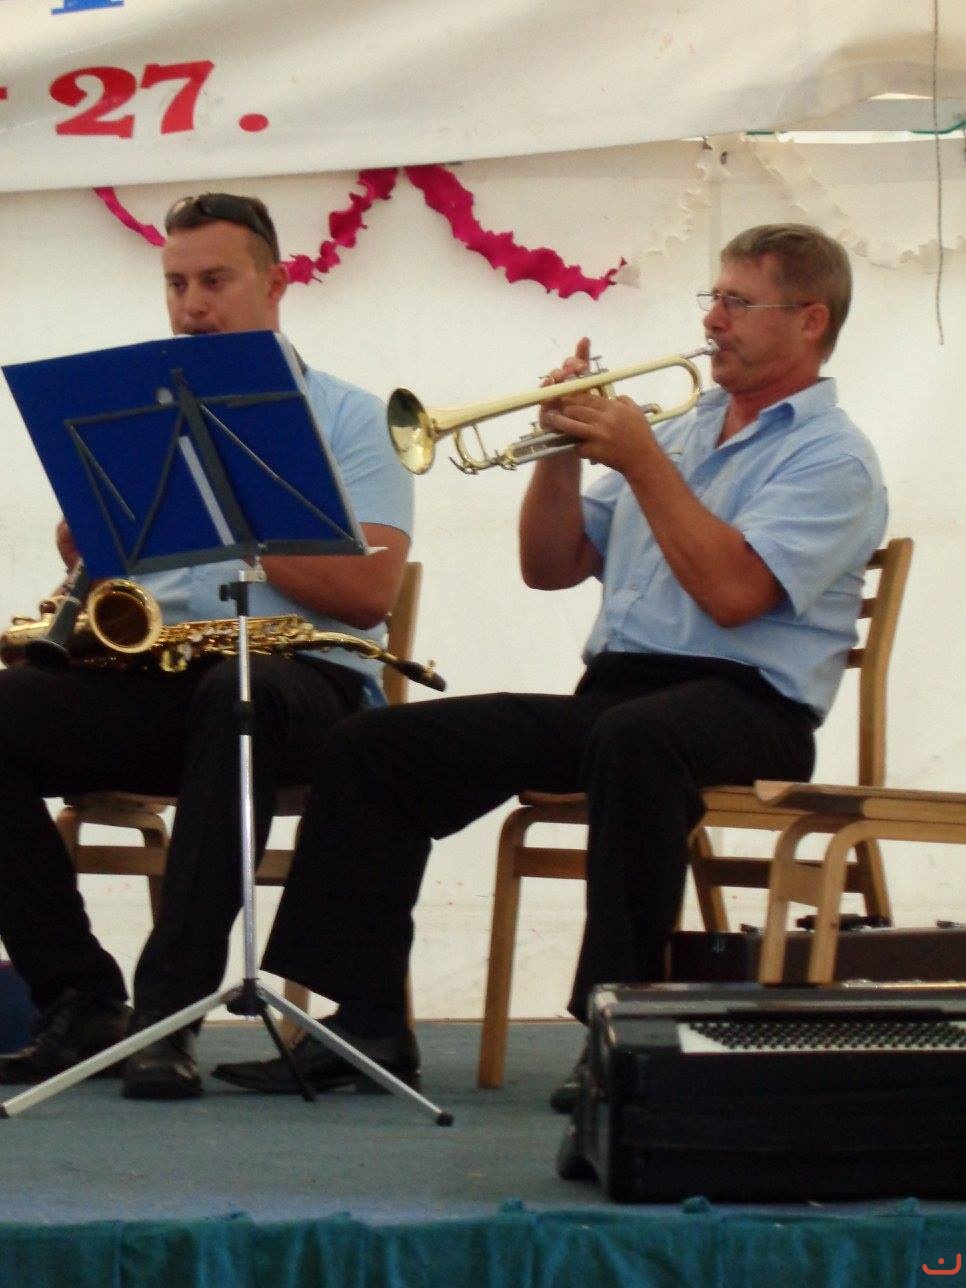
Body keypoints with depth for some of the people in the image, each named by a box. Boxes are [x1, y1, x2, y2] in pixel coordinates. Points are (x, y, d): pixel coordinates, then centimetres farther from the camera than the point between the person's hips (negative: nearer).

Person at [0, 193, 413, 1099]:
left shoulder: (345, 417, 7)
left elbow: (367, 592, -6)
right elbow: (80, 551, 11)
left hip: (298, 677, -4)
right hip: (155, 676, 5)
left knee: (237, 695, -41)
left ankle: (168, 1011, -39)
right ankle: (80, 1000, -18)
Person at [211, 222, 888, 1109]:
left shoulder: (831, 456, -1)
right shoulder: (681, 432, 23)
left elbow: (731, 591, -18)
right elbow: (551, 567, 20)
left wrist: (641, 460, -12)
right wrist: (565, 451, 5)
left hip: (743, 703, -8)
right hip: (611, 692, 8)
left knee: (631, 736, -43)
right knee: (375, 745, -6)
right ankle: (368, 1022, -8)